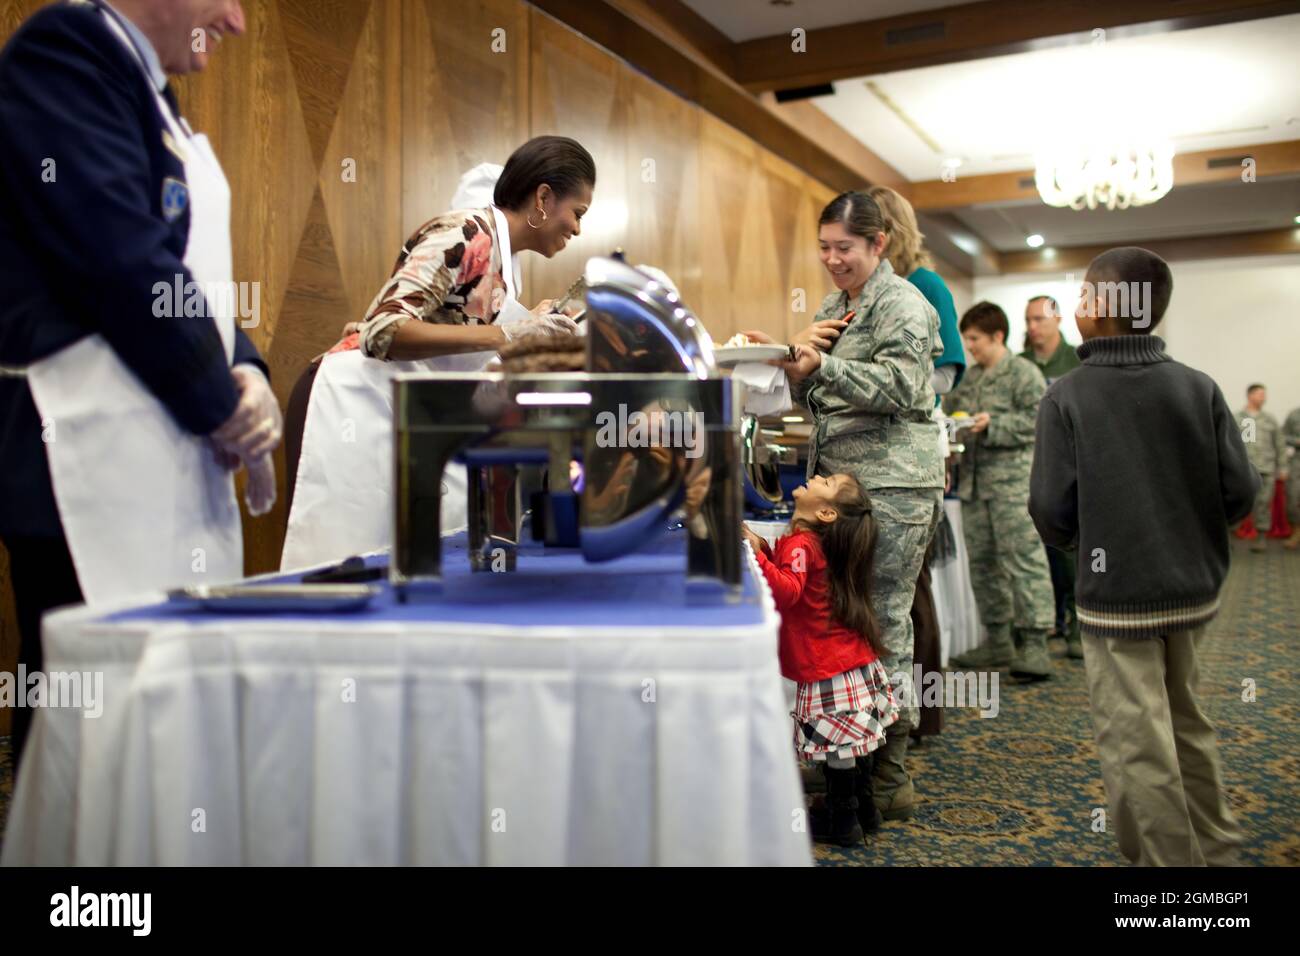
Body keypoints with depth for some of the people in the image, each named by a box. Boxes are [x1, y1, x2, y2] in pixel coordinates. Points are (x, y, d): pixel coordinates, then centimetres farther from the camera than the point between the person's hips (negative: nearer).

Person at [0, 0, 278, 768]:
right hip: (95, 466, -9)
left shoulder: (156, 98, 20)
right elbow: (119, 258, -17)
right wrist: (223, 402, -7)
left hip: (174, 462, 9)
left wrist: (245, 373, 0)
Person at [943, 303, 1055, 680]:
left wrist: (992, 425, -18)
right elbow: (952, 409, 24)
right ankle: (998, 640, 21)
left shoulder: (1023, 373, -4)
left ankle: (1034, 644, -6)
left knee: (1023, 559, -9)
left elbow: (1035, 420, -12)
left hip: (1013, 482, -8)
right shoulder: (971, 378, 19)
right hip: (975, 480, 8)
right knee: (981, 561, 11)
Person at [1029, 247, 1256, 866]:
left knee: (1139, 750, 5)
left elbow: (1050, 509, -14)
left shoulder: (1066, 396, -11)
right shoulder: (1200, 388, -2)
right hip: (1194, 592, 6)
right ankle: (1214, 851, 36)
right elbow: (1240, 491, -3)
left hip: (1116, 599, -5)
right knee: (1187, 728, 23)